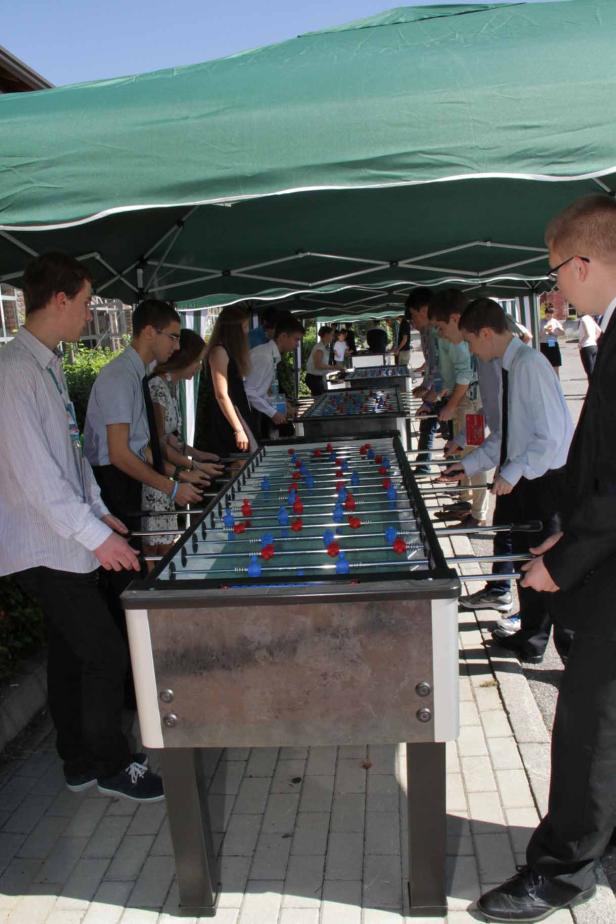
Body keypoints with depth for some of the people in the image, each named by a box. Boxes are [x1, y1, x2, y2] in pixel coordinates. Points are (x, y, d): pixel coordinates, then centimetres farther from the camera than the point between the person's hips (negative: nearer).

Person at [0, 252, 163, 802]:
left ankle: (80, 762, 33)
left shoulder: (48, 364, 13)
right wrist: (96, 535, -20)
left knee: (70, 654, 18)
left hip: (69, 542, 10)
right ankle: (112, 766, 19)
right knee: (107, 657, -1)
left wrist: (99, 511, 17)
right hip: (46, 549, -10)